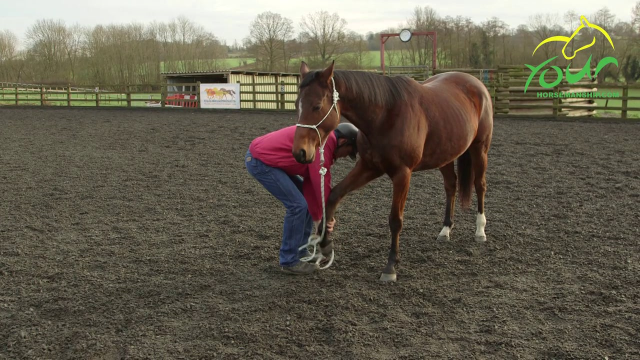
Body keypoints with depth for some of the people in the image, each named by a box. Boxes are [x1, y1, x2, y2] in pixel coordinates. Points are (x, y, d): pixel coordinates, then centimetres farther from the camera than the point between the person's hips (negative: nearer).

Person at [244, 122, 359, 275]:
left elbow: (311, 182, 12)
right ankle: (289, 261, 0)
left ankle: (300, 252, 23)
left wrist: (317, 216, 6)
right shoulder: (324, 140, -18)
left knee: (307, 199, 15)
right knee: (297, 204, -12)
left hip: (267, 156, 11)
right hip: (259, 160, -11)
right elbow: (321, 182, -18)